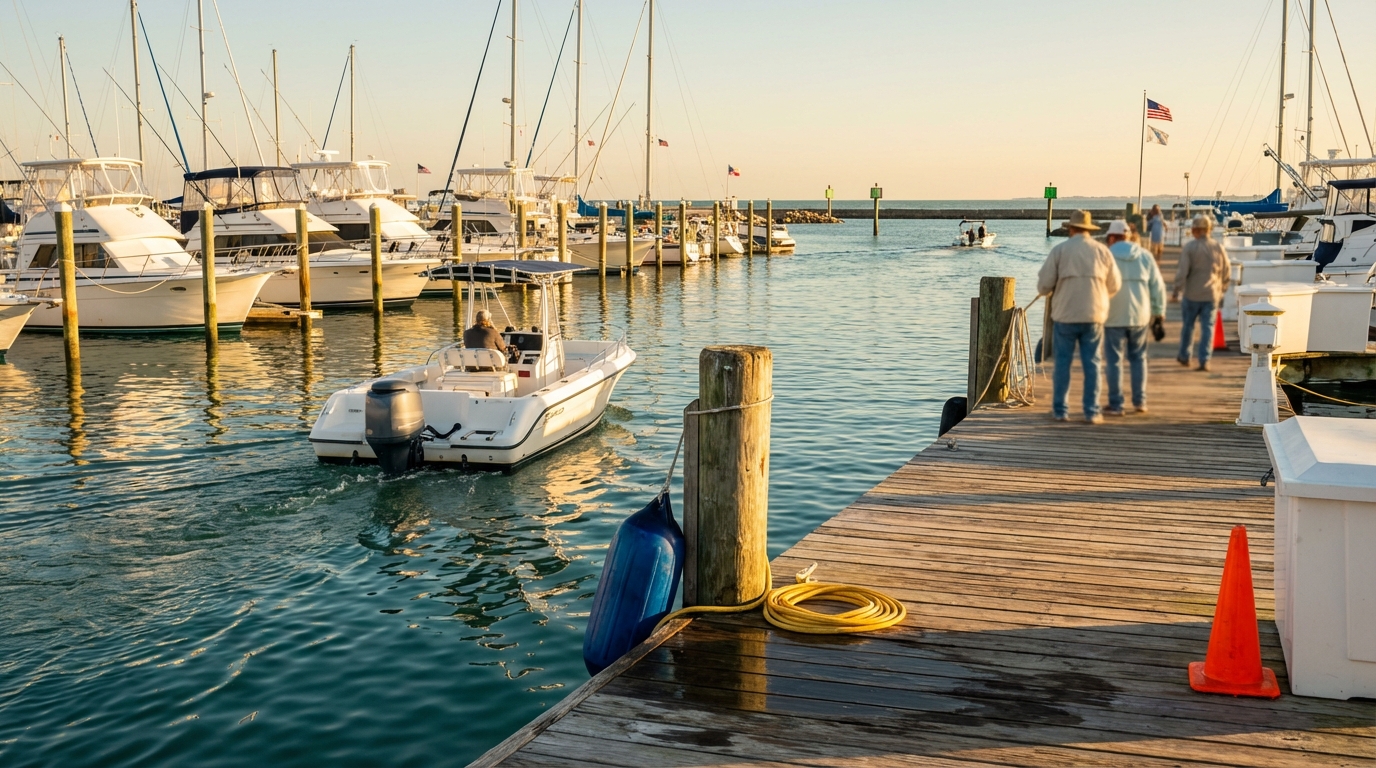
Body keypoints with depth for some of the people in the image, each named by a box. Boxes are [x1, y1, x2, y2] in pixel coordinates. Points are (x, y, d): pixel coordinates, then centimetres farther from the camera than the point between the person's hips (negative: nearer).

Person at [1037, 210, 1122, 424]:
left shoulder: (1060, 250, -3)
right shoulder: (1102, 250, 3)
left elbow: (1044, 284, -6)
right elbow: (1114, 285, 7)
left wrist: (1045, 290, 17)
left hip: (1065, 314, -1)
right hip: (1094, 315, 1)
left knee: (1062, 362, 6)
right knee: (1091, 363, 6)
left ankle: (1059, 410, 8)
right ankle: (1092, 412, 6)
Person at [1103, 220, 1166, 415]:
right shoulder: (1145, 256, 5)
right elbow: (1158, 286, 6)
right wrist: (1159, 312, 13)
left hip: (1114, 317, -3)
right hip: (1140, 315, 4)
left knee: (1114, 360, 2)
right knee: (1138, 357, 17)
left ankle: (1115, 405, 2)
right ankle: (1140, 401, 17)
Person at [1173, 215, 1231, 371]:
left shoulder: (1189, 247, -10)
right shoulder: (1219, 248, 2)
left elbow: (1182, 271, -14)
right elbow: (1227, 272, 8)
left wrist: (1177, 290, -4)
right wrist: (1221, 289, 21)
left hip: (1192, 294, -2)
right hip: (1212, 295, 2)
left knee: (1188, 325, 13)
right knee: (1207, 327, 4)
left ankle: (1184, 356, 25)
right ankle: (1204, 360, -1)